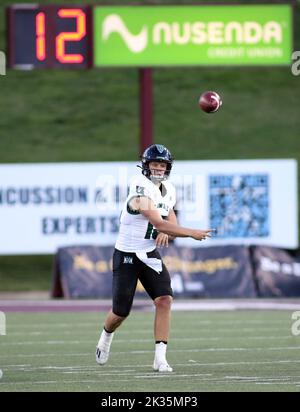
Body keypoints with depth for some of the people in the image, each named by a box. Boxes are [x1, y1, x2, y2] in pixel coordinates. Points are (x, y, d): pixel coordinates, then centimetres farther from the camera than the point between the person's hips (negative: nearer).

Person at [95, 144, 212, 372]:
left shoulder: (168, 191, 4)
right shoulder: (141, 190, -22)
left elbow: (170, 223, 14)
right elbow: (158, 224, -29)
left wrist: (166, 233, -10)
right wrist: (191, 233, -30)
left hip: (150, 255, 6)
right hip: (126, 257, -6)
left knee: (164, 299, -16)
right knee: (121, 312, 3)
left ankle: (160, 357, -14)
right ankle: (106, 335, 39)